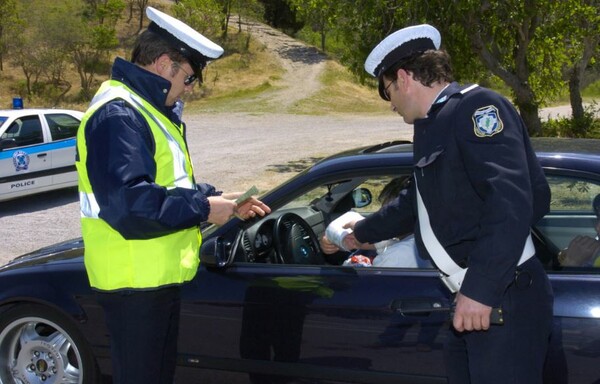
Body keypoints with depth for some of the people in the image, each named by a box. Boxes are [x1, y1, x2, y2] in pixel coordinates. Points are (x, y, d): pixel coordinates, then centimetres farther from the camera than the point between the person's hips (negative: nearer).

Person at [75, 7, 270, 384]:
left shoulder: (148, 108, 14)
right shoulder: (118, 114, -21)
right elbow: (128, 202, -32)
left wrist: (221, 199, 7)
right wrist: (203, 208, -22)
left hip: (158, 272, 11)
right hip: (135, 279, -10)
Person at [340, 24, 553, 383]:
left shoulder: (476, 107, -13)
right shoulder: (433, 127, 17)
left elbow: (511, 201, -25)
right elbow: (417, 204, 33)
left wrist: (480, 289, -28)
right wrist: (363, 232, 46)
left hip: (506, 300, -9)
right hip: (470, 300, 9)